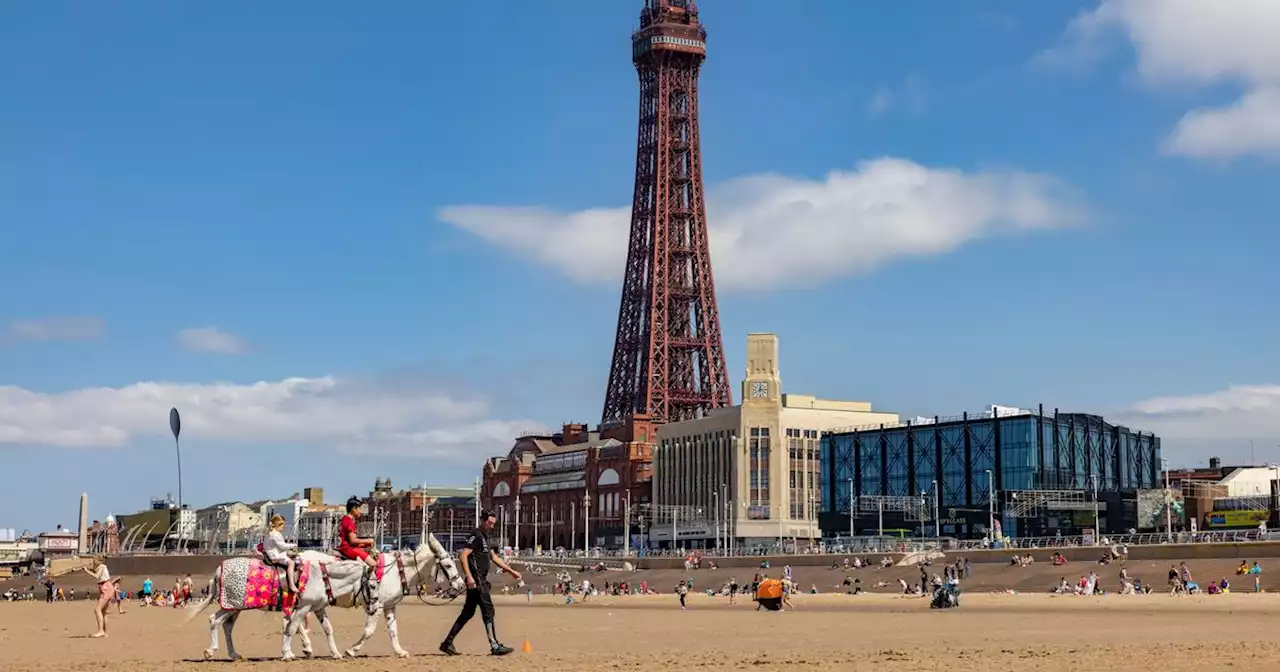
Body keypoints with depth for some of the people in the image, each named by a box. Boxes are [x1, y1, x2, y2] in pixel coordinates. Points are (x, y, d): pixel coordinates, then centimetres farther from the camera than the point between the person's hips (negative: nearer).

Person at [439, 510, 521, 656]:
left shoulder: (485, 537, 19)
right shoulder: (476, 536, -11)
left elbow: (494, 557, 27)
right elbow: (463, 556, -19)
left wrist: (511, 571, 25)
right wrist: (469, 577, -26)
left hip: (481, 580, 10)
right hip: (476, 580, -10)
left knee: (468, 612, 12)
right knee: (488, 611, -8)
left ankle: (447, 643, 16)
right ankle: (495, 646, -7)